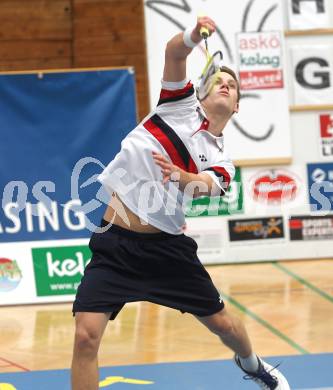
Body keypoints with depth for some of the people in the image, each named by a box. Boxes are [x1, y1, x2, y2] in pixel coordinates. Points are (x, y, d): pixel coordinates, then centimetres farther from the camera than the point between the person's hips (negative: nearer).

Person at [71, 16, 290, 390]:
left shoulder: (220, 160, 8)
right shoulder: (182, 105, 5)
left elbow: (209, 186, -15)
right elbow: (173, 52, -10)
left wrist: (180, 176, -37)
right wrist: (195, 34, -32)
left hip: (165, 247, 3)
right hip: (114, 246, -2)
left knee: (223, 323, 14)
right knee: (85, 336, -17)